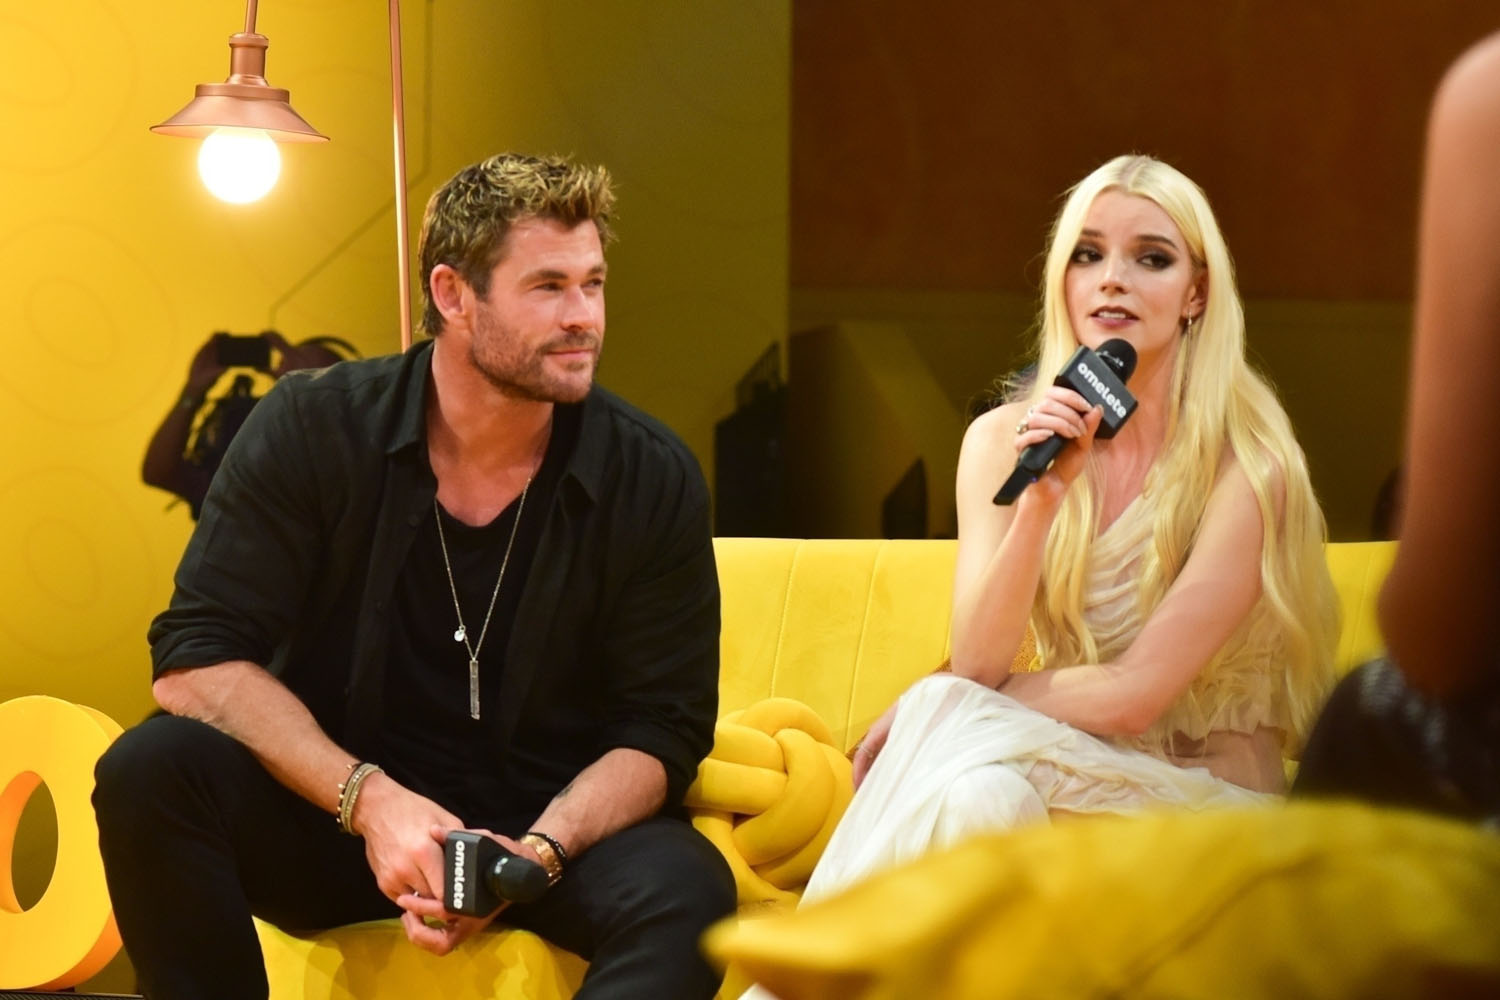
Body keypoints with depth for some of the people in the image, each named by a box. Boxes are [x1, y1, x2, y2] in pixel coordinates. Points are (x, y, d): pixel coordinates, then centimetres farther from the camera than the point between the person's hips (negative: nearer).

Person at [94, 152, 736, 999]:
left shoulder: (655, 479, -7)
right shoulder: (311, 430, -9)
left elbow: (663, 727, -6)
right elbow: (196, 659, -13)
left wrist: (538, 851, -25)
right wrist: (369, 799, -26)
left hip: (559, 827, 0)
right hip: (337, 815, 1)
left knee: (686, 887, -32)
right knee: (153, 769, -27)